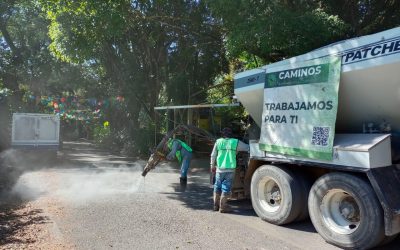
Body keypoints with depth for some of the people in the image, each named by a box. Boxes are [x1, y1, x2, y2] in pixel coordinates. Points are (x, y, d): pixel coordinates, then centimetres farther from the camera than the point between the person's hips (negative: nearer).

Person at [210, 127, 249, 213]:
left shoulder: (218, 141, 3)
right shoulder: (236, 142, -2)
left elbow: (213, 155, 7)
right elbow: (247, 148, 6)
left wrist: (212, 165, 19)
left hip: (219, 169, 2)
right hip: (230, 169, -2)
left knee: (217, 187, 15)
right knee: (226, 188, 4)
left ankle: (216, 205, 21)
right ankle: (223, 207, 8)